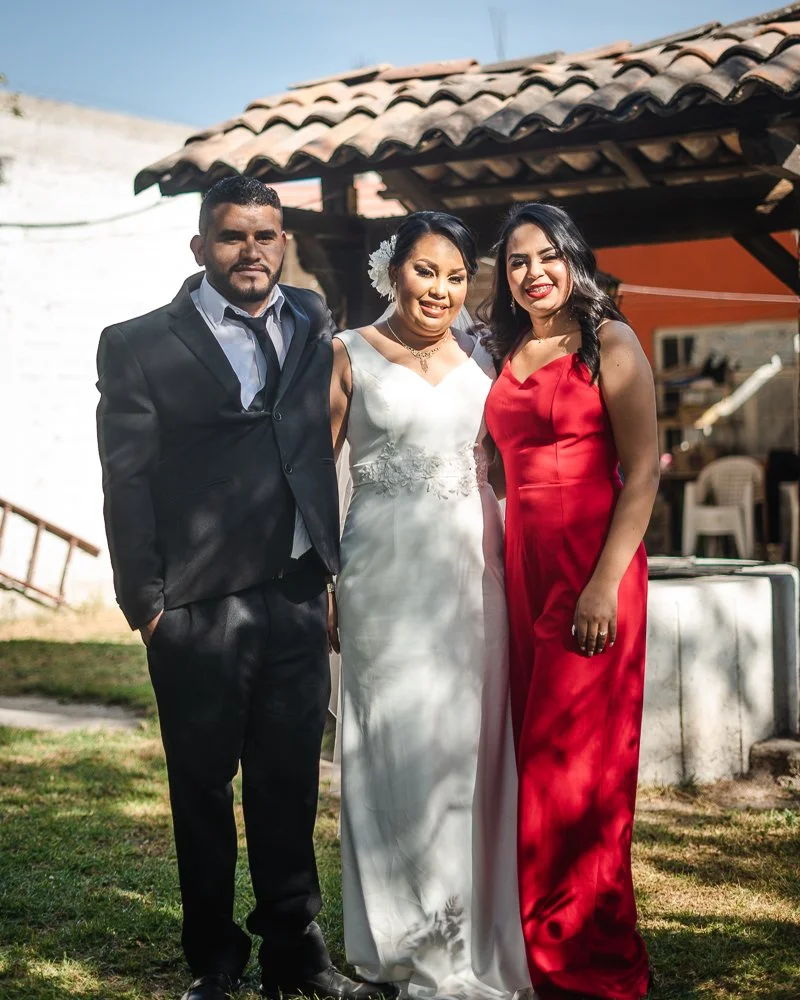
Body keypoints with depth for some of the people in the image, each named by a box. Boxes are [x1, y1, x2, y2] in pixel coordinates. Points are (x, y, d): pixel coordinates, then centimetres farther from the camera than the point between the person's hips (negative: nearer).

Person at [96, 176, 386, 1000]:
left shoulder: (313, 330, 10)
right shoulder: (139, 346, 0)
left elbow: (335, 447, 8)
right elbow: (127, 483, -3)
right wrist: (146, 601, -7)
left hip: (298, 598, 3)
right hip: (199, 610, -2)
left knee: (290, 786, 11)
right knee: (203, 792, 9)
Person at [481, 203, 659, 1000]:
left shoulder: (608, 343, -4)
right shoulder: (508, 356, 15)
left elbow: (643, 471, -10)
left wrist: (607, 584, -18)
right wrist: (506, 572, 5)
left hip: (592, 567, -6)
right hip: (522, 567, 6)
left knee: (579, 759, -3)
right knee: (535, 751, 9)